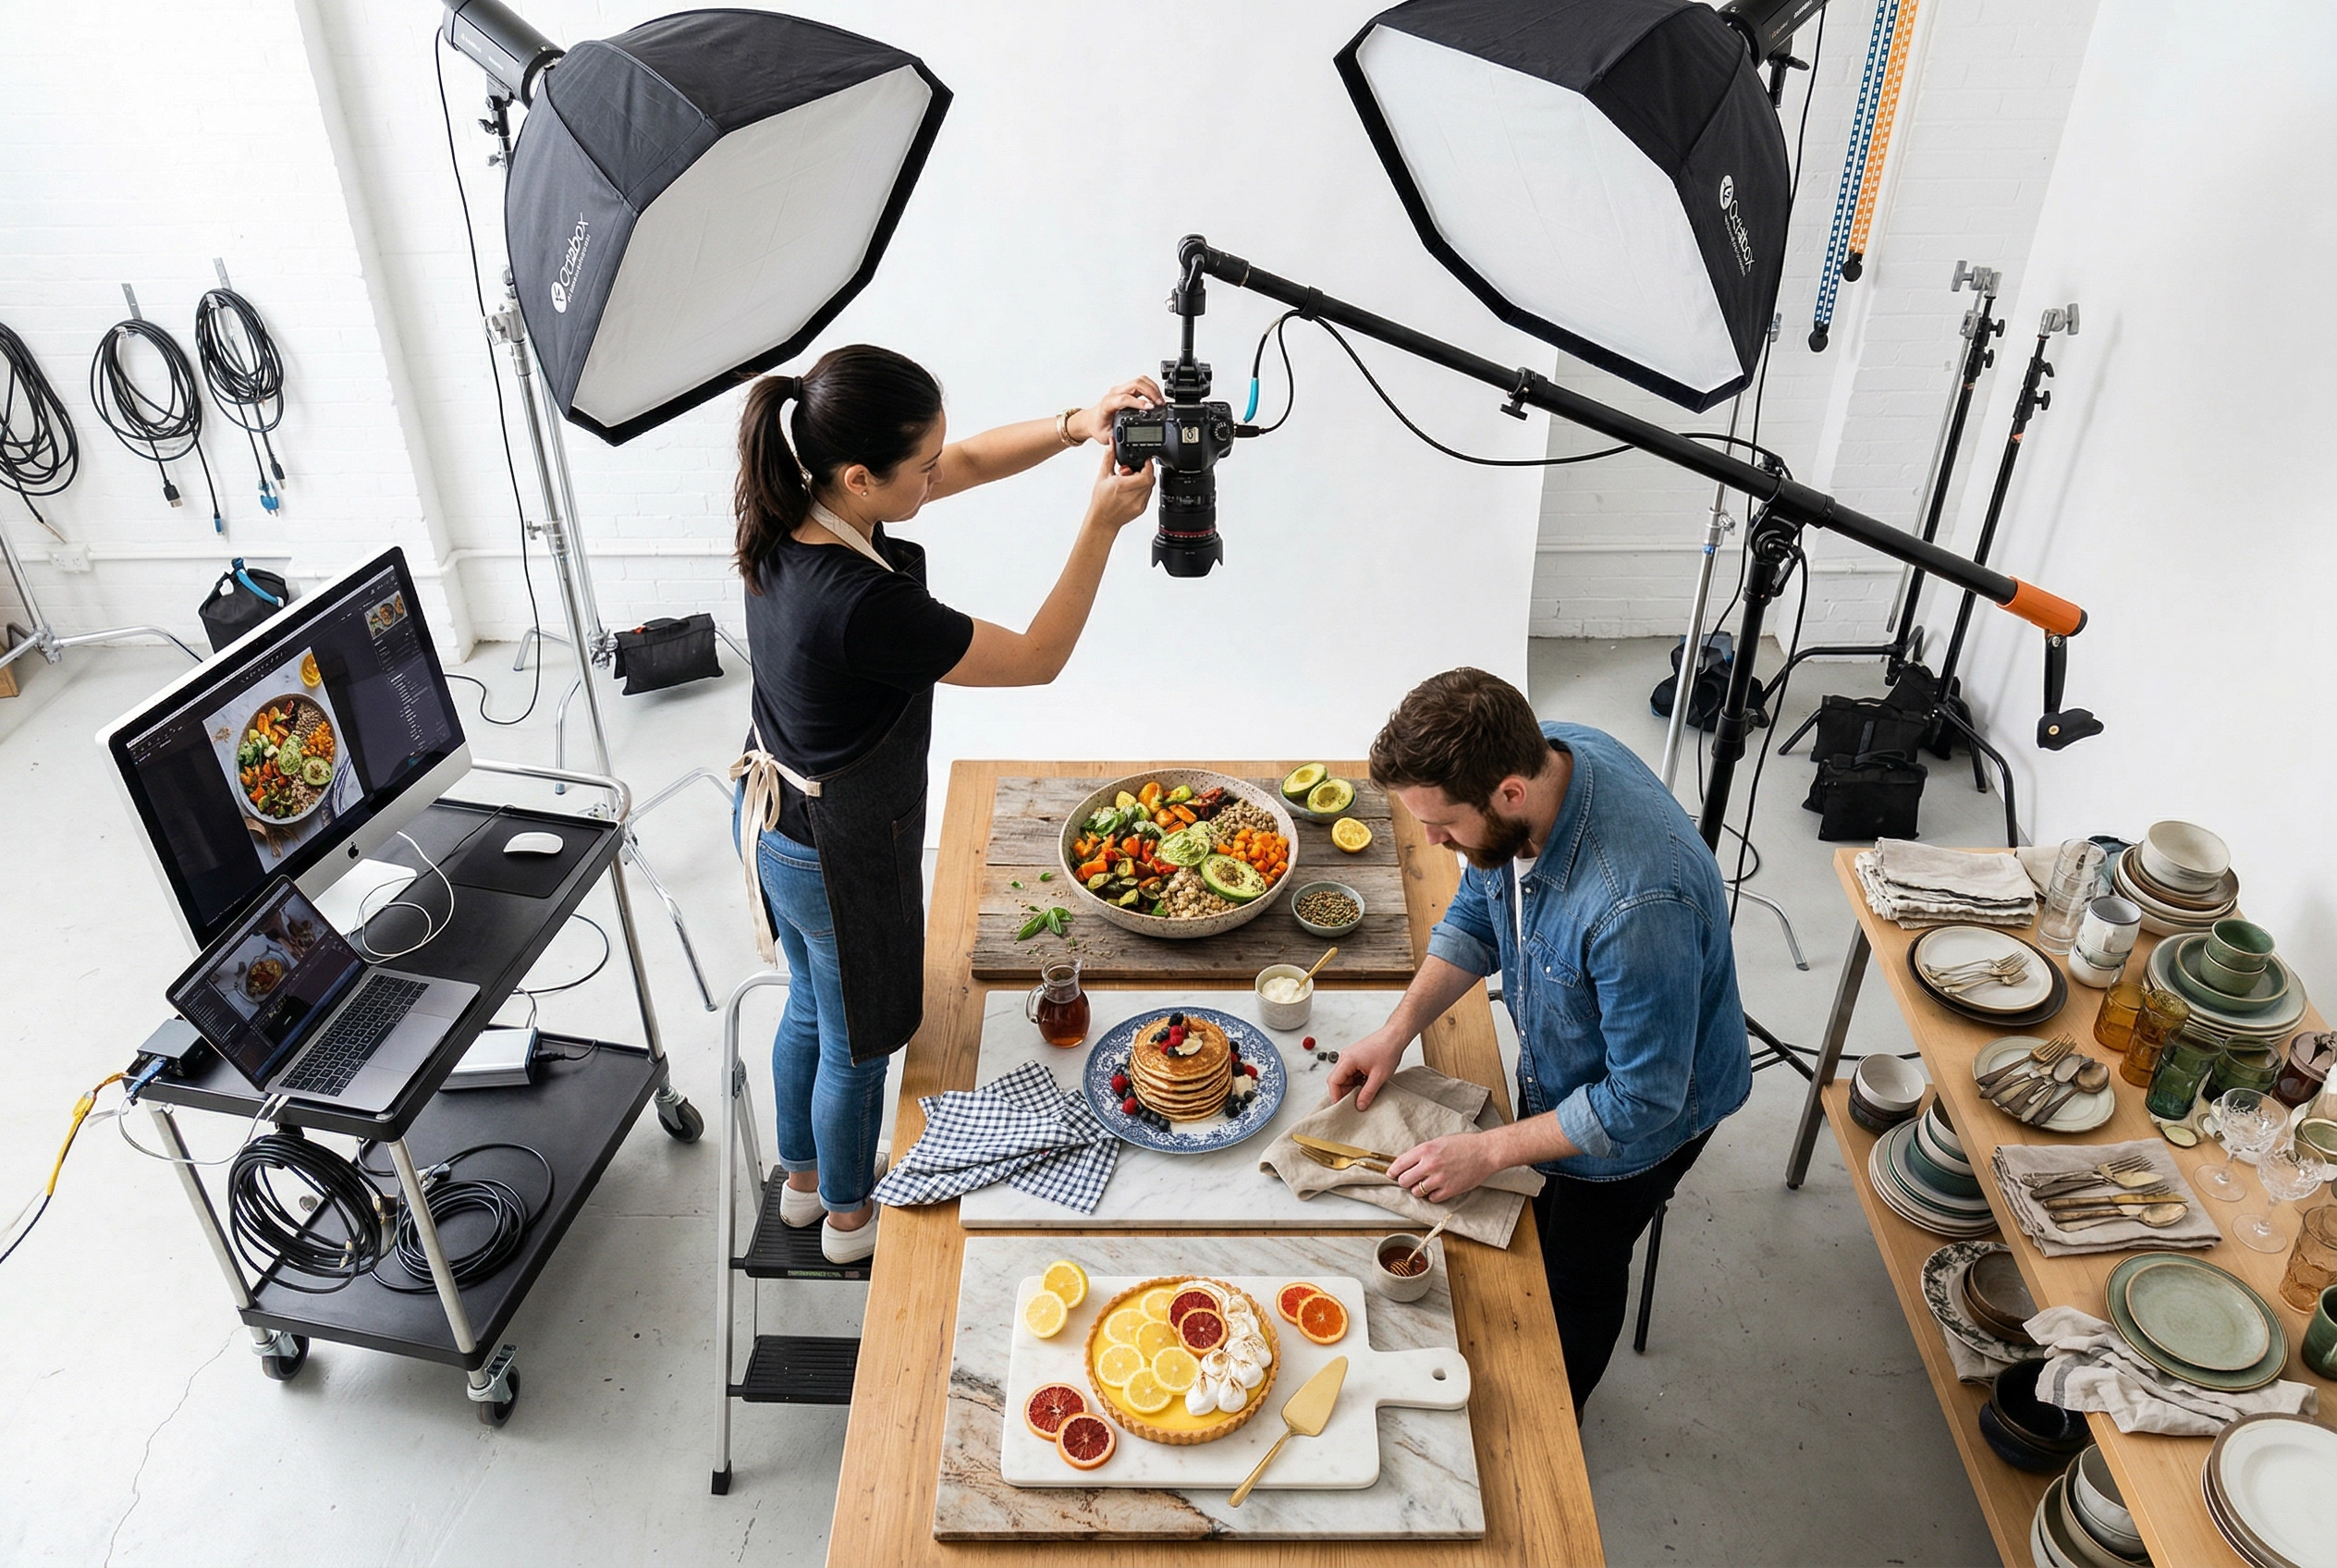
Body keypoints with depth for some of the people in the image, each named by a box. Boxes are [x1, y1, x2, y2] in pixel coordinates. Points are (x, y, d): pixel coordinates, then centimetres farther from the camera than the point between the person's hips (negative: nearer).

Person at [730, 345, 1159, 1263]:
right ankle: (849, 1213, 46)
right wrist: (1102, 525, -21)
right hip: (843, 852, -8)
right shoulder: (867, 607, -38)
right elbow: (1037, 660, -24)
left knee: (811, 1007, 30)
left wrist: (1076, 424, -14)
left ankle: (803, 1176, 55)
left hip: (772, 820, 8)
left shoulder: (788, 516, -13)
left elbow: (969, 461, -2)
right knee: (857, 1040, 19)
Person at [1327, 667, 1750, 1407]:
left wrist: (1487, 1151, -25)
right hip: (1554, 1069, 7)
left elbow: (1641, 1101, -33)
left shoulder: (1637, 906, -46)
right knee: (1537, 1230, 30)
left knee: (1580, 1270, 21)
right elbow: (1477, 911, -4)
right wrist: (1399, 1027, -12)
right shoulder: (1529, 758, -23)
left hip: (1643, 1114, -6)